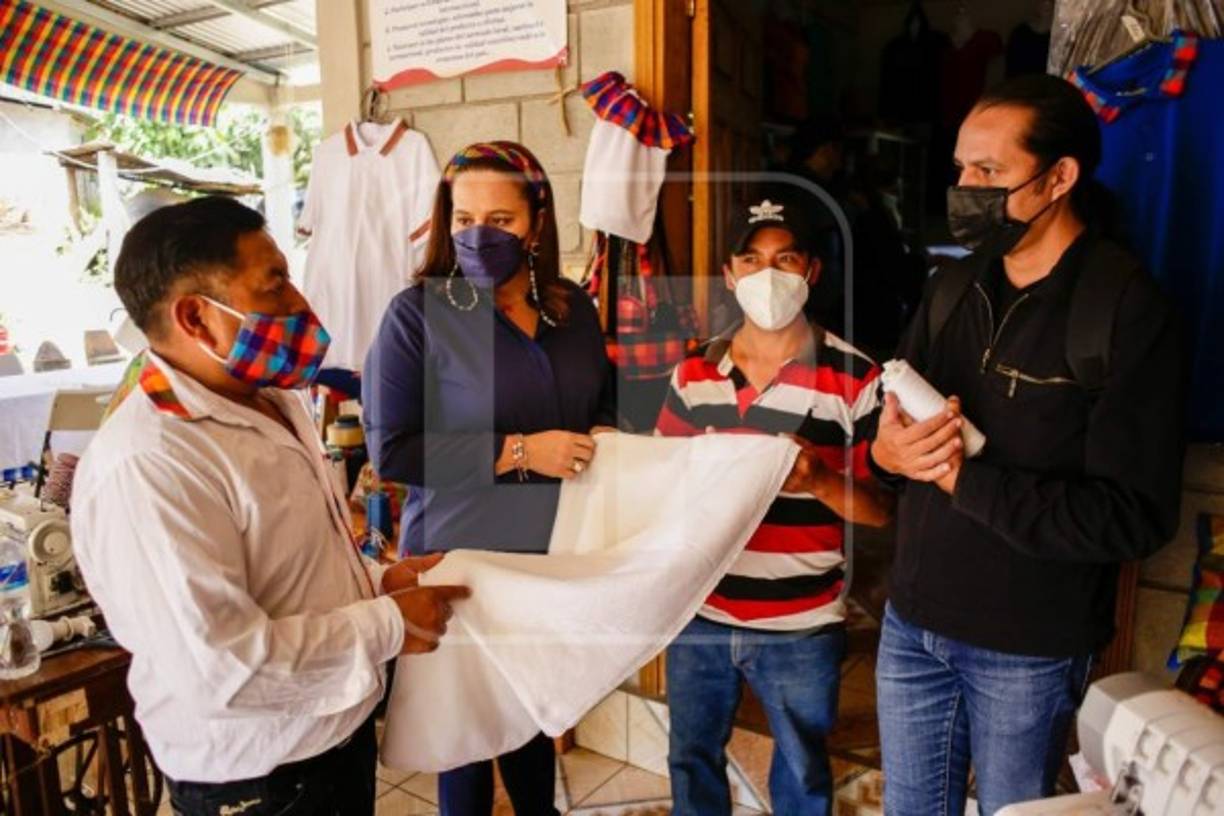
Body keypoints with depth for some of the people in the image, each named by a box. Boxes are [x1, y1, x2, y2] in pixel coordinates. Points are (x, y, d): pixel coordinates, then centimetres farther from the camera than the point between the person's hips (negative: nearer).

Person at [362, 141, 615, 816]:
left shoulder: (573, 308, 3)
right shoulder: (417, 313, -13)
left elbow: (604, 403, 17)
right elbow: (390, 450, -19)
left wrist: (604, 438, -6)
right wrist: (517, 452, -22)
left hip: (558, 557, 5)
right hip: (460, 560, -5)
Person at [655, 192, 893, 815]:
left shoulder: (853, 378, -10)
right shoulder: (693, 373, 1)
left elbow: (882, 508, -8)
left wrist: (819, 479, -26)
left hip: (801, 628, -3)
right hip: (699, 616, 3)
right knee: (692, 760, 23)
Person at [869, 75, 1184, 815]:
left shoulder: (1127, 309, -14)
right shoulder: (954, 288, 6)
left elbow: (1137, 517, -19)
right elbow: (895, 421, 8)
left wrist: (965, 478, -24)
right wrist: (886, 450, -15)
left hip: (1027, 647, -5)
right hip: (913, 620, 5)